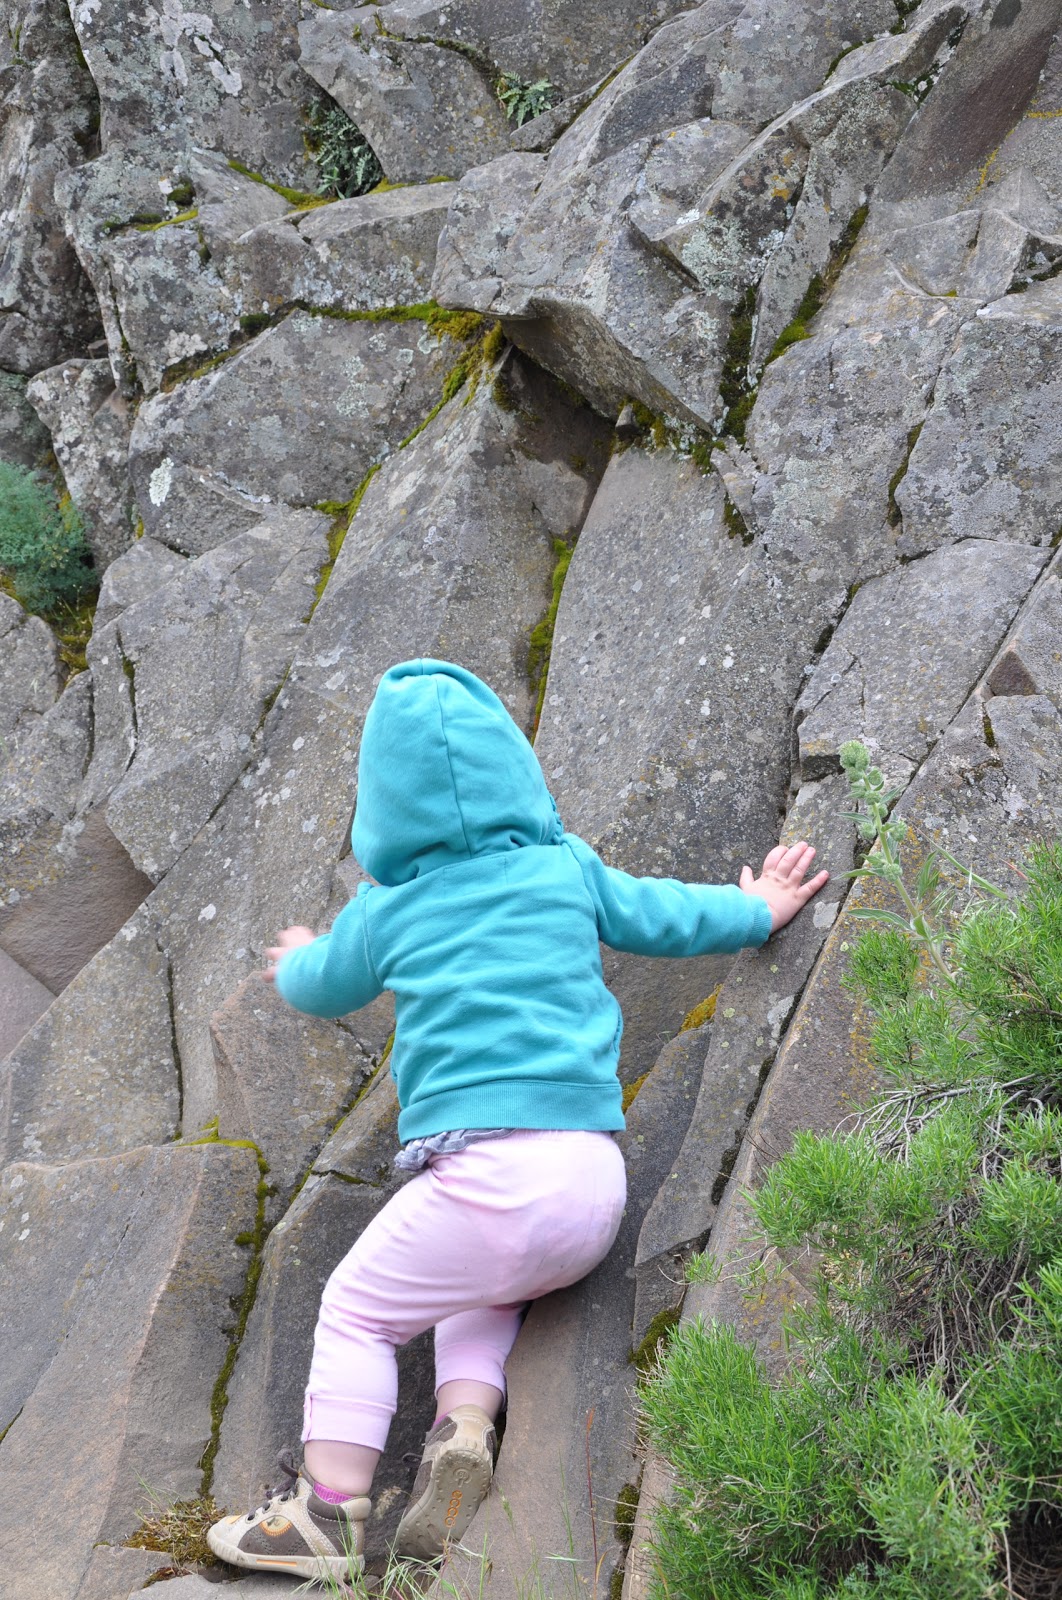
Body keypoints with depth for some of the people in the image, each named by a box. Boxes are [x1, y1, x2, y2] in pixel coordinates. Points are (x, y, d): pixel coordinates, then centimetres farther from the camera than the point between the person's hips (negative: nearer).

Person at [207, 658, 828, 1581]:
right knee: (483, 1289, 30)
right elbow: (668, 916, 24)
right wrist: (758, 911, 43)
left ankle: (330, 1514, 9)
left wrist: (298, 960, 51)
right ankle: (464, 1427, 7)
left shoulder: (384, 911, 7)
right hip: (595, 1188, 4)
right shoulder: (566, 869, 11)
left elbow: (319, 989, 27)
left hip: (485, 1179, -4)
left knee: (357, 1311, 14)